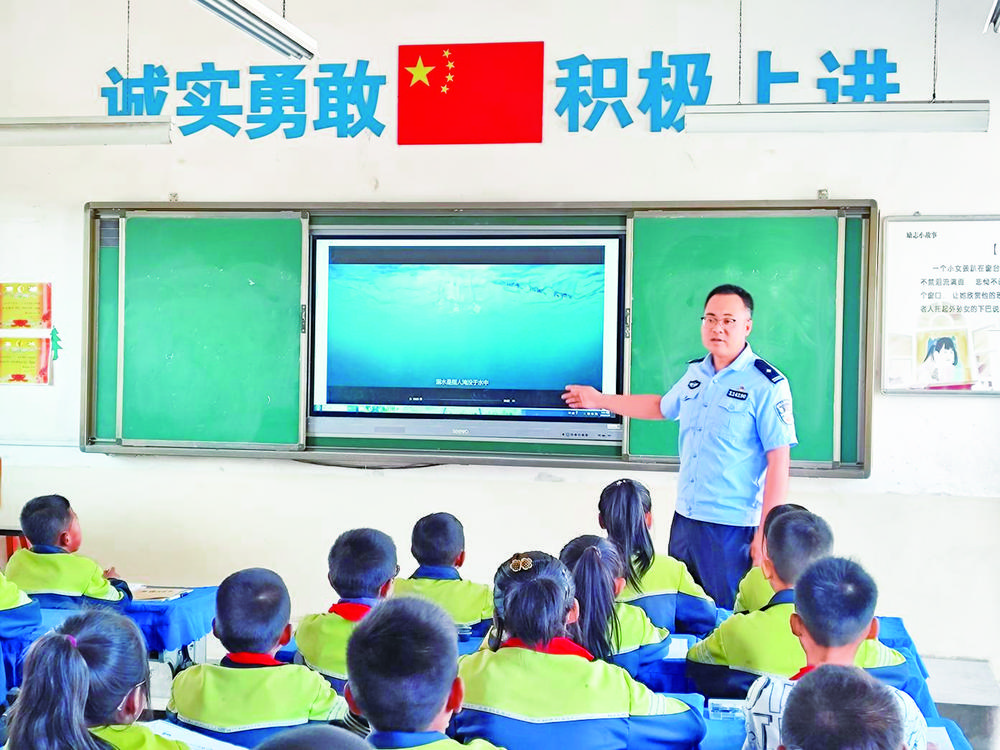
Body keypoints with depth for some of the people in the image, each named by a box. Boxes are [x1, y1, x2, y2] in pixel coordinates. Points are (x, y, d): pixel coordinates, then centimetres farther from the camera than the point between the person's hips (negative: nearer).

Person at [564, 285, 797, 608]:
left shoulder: (767, 385, -11)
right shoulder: (695, 372, 10)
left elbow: (778, 462, -13)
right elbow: (661, 406, 31)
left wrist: (765, 533, -15)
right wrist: (600, 400, 36)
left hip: (732, 529, -7)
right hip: (684, 520, 7)